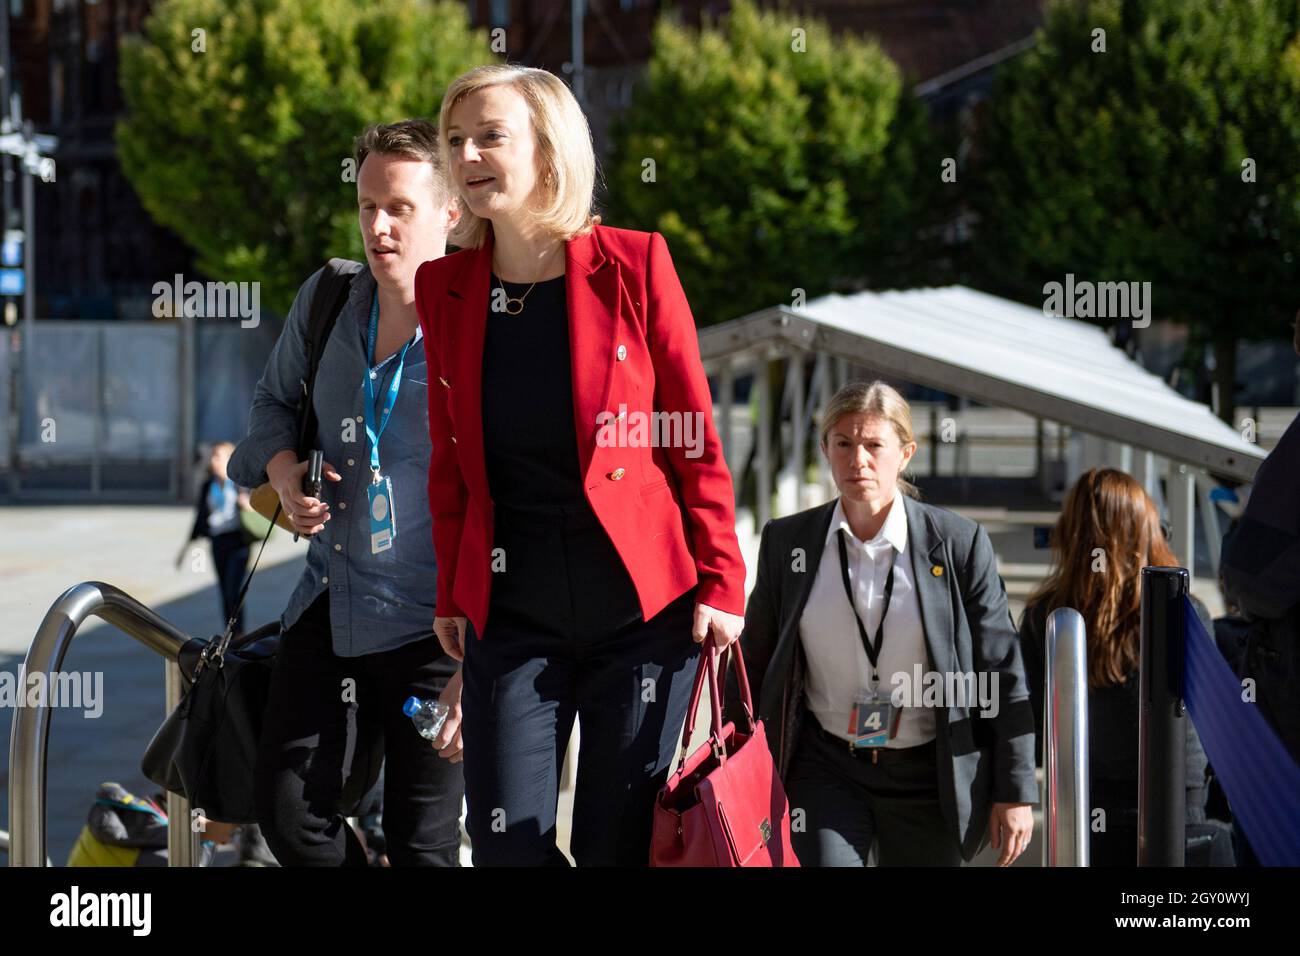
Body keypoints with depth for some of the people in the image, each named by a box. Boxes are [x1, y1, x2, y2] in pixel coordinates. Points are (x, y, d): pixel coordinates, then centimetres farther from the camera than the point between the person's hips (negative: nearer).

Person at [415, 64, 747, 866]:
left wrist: (720, 583, -6)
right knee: (507, 844, -1)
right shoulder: (444, 287, 4)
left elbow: (697, 438, -3)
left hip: (641, 606, -3)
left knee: (618, 846, 1)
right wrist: (452, 594, 11)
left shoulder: (634, 266, -5)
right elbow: (451, 459, 13)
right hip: (512, 612, 3)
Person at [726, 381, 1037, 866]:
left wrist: (1015, 793, -3)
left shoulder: (959, 543, -5)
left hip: (927, 775, 0)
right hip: (826, 770, 0)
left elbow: (1002, 675, -1)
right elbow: (753, 667, 9)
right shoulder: (787, 541, 1)